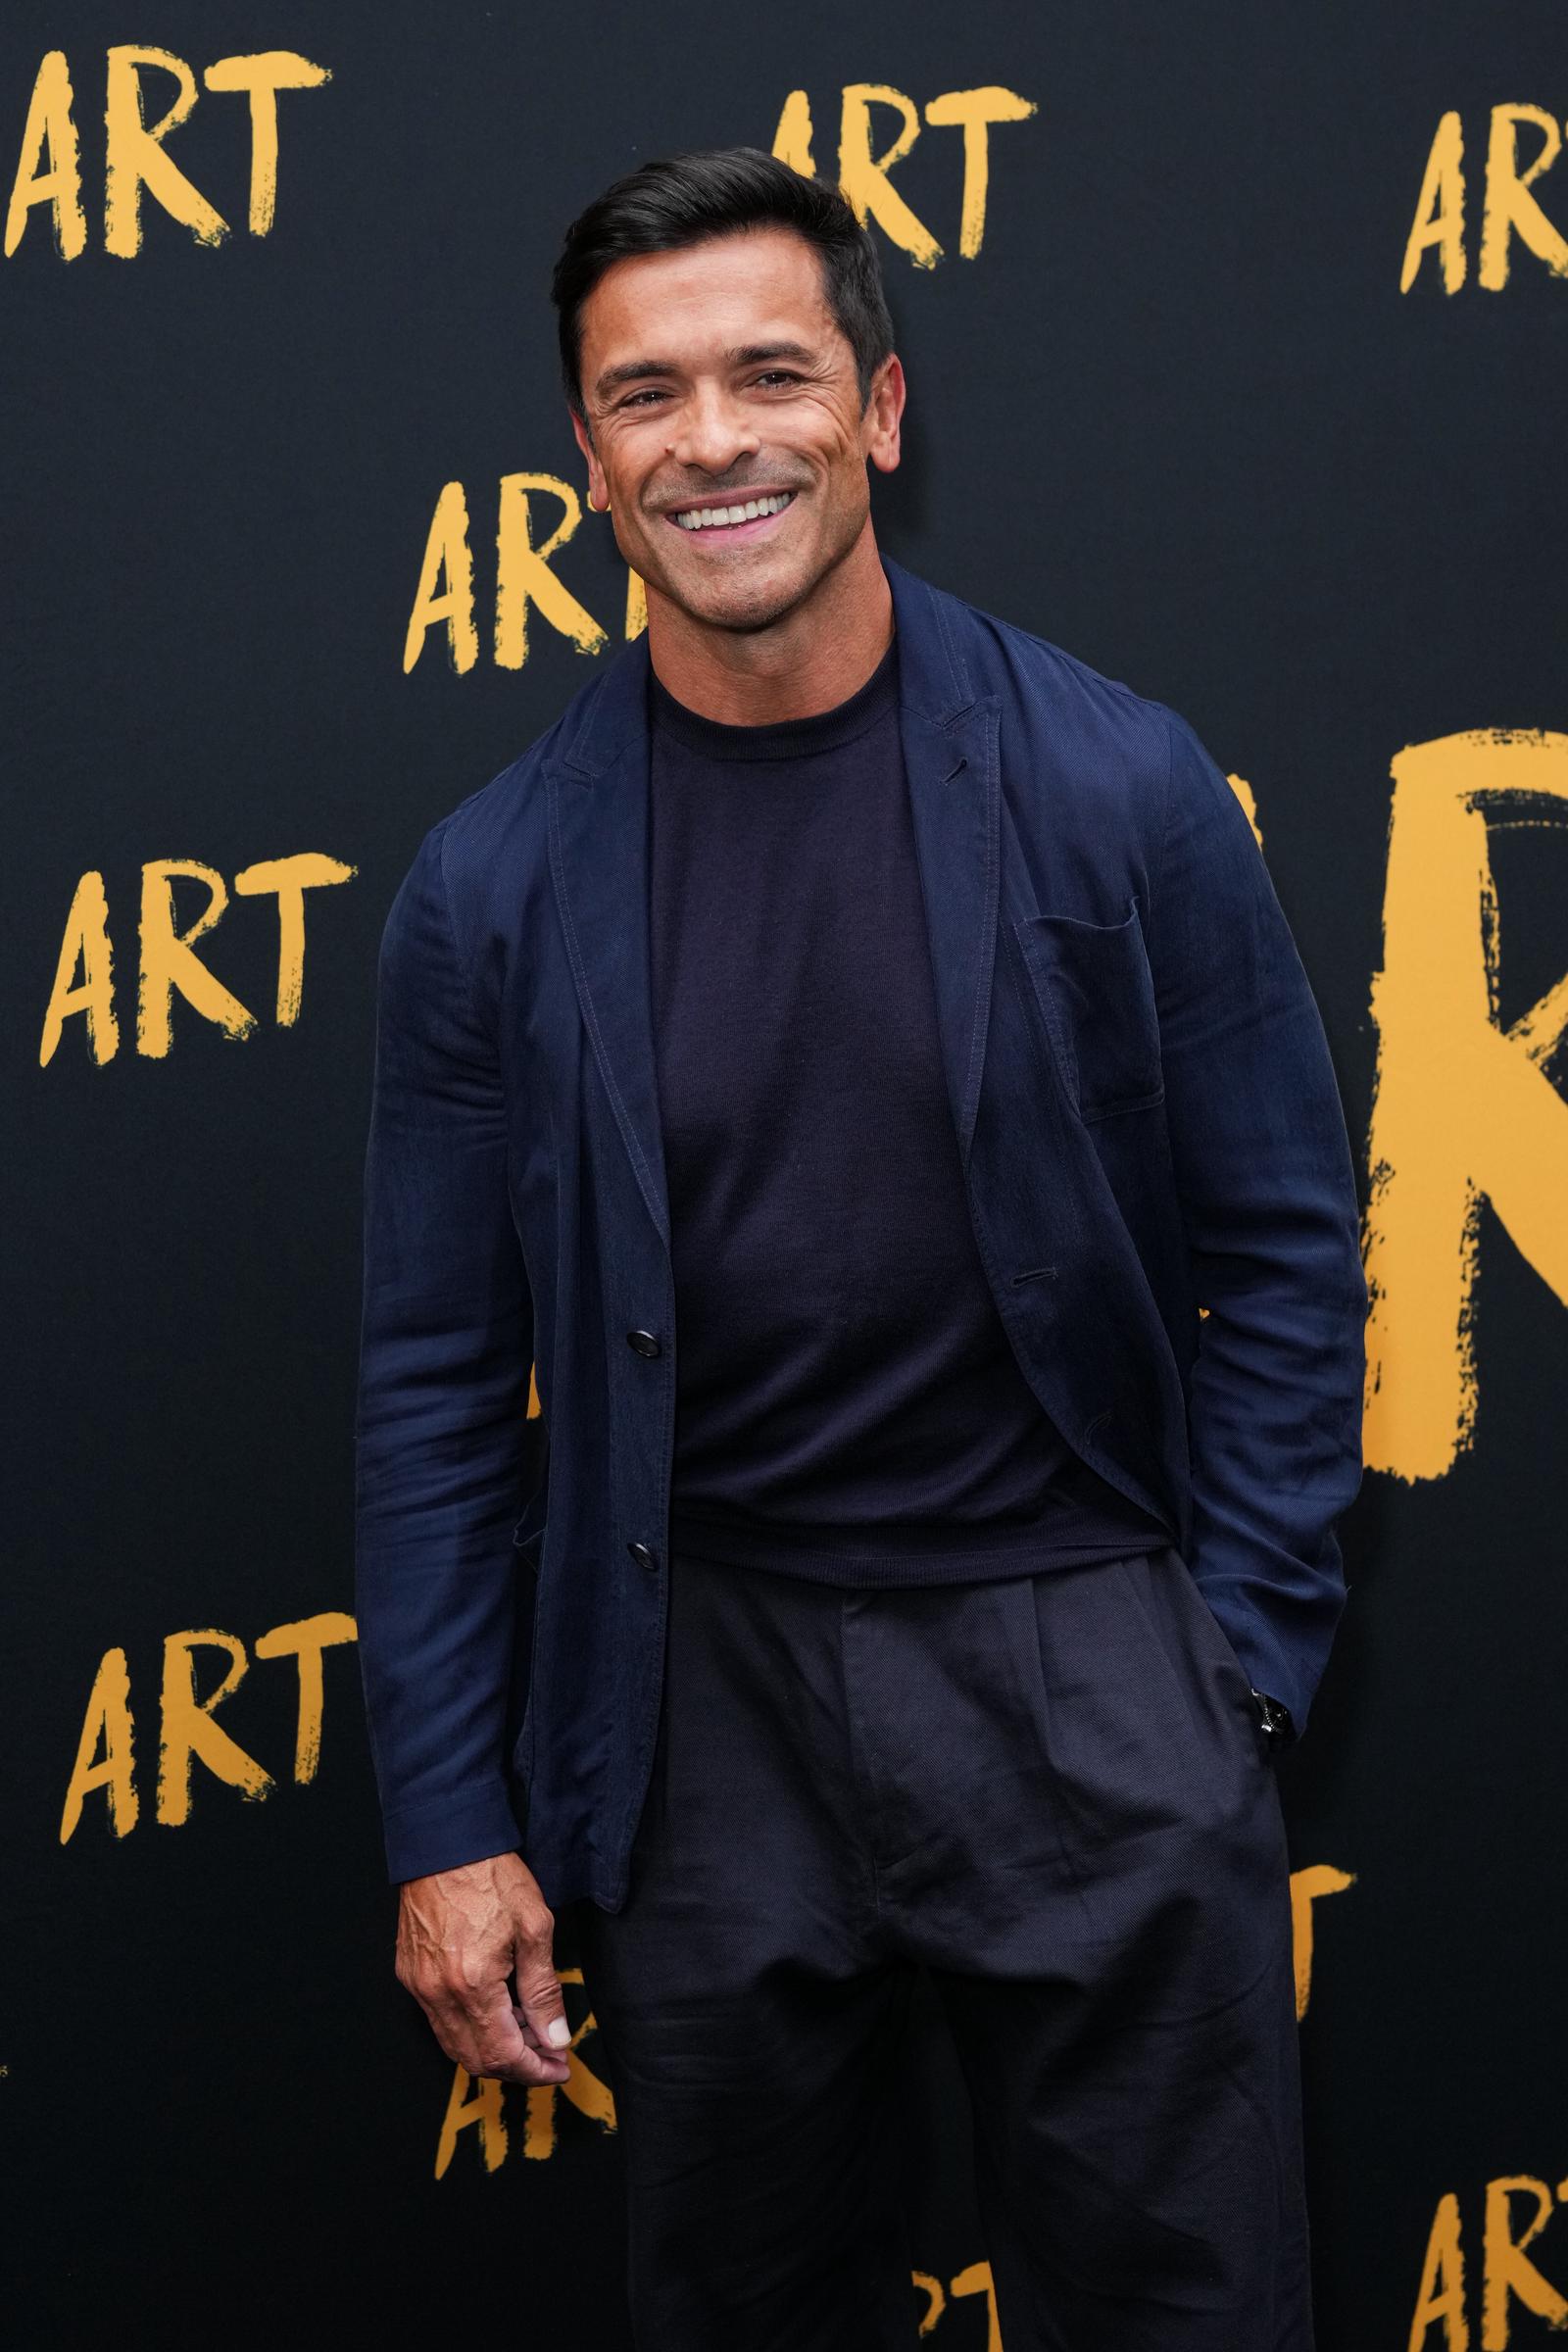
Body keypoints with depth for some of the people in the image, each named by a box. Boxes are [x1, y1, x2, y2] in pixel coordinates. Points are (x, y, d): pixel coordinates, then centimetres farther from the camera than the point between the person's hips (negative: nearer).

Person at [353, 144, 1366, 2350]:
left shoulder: (1121, 791, -5)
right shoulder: (495, 886, -2)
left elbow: (1284, 1246, 1)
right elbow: (439, 1384, 3)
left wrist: (1238, 1664, -3)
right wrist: (450, 1819, 1)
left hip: (1079, 1641, -1)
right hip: (706, 1690, 2)